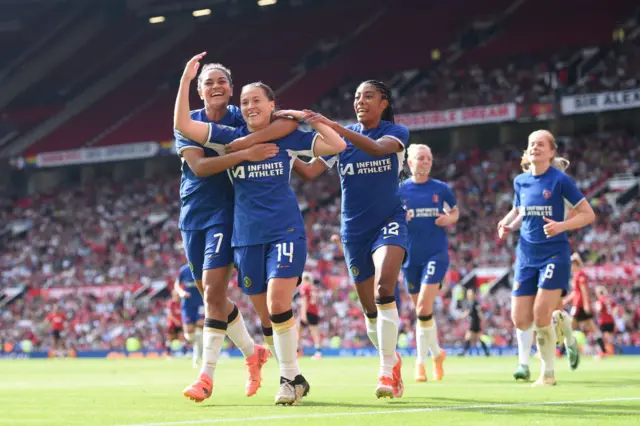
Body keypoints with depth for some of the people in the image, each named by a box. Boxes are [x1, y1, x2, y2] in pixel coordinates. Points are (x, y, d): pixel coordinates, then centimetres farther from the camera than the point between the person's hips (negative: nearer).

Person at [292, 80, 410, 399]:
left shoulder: (396, 132, -3)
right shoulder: (341, 137, 6)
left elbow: (377, 147, -27)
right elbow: (310, 171, -4)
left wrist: (334, 127, -37)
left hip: (389, 222, -4)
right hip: (354, 229, 4)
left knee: (384, 287, -28)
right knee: (371, 310, 7)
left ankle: (387, 371, -27)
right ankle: (393, 361, 30)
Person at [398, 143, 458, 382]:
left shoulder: (441, 189, 3)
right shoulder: (399, 190, 3)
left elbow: (455, 212, 17)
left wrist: (449, 219, -5)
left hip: (436, 253, -2)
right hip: (410, 256, 2)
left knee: (423, 308, -16)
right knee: (421, 310, 9)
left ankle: (421, 360, -4)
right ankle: (436, 353, 27)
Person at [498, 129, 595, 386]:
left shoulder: (560, 180, -9)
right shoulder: (520, 181, 7)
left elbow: (588, 214, -7)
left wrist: (561, 225, -23)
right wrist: (507, 223, 2)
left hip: (554, 253, -5)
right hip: (526, 256, 5)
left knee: (541, 315, -16)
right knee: (520, 320, -1)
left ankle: (548, 373, 1)